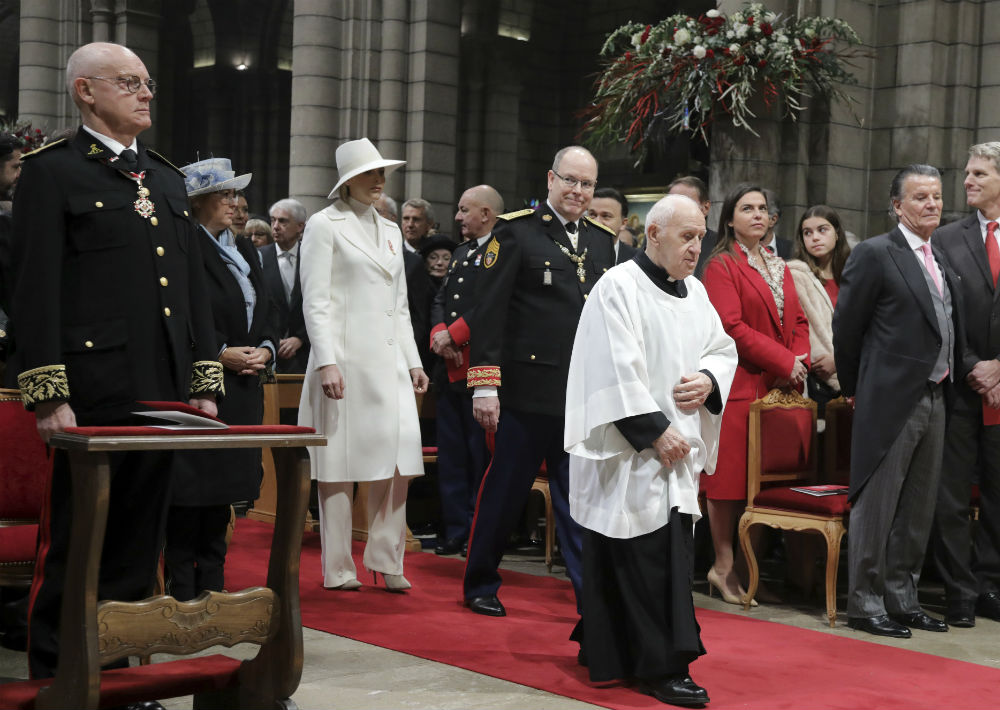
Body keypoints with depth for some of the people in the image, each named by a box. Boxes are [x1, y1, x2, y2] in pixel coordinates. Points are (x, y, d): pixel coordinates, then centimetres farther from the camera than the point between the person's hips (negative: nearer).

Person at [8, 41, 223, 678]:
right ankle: (54, 678, 11)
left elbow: (196, 287, 19)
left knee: (140, 546, 11)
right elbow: (37, 291, -8)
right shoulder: (51, 173, -1)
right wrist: (48, 397, -15)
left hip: (165, 396, 6)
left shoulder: (169, 179, 19)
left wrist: (205, 383, 12)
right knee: (76, 546, 0)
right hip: (95, 395, -6)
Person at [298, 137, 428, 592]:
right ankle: (338, 570, 8)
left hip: (390, 363, 6)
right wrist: (326, 362, -17)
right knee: (340, 464, 0)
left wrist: (413, 362, 14)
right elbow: (315, 302, -7)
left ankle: (386, 561, 12)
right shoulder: (324, 225, 0)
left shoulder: (390, 232, 20)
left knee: (399, 462, 0)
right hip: (346, 359, -6)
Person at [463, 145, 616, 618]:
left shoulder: (602, 239, 13)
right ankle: (479, 585, 23)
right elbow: (489, 312, -7)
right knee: (505, 491, 7)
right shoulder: (516, 232, -3)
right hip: (529, 393, -4)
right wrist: (484, 384, -13)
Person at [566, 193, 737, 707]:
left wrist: (709, 380, -3)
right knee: (647, 554, -9)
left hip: (679, 447, 8)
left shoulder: (694, 292, 14)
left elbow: (723, 348, 20)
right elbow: (617, 371, -16)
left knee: (673, 548, 8)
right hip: (632, 451, -8)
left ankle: (612, 653, 20)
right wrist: (655, 432, -18)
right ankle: (662, 668, -5)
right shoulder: (619, 288, -10)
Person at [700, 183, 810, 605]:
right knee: (729, 477, -4)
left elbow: (797, 320, 16)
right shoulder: (722, 266, -4)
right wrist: (784, 361, -14)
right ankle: (724, 567, 2)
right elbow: (732, 326, -13)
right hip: (739, 384, -7)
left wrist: (799, 362, -2)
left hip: (779, 387, 7)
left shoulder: (778, 267, 19)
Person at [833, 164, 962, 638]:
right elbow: (846, 328, -7)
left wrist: (947, 386, 13)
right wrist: (855, 388, 0)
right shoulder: (874, 255, -9)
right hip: (891, 400, -8)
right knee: (876, 506, -1)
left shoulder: (942, 260, 13)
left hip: (933, 399, 8)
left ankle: (902, 600, 23)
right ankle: (864, 604, 7)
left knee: (918, 509, 13)